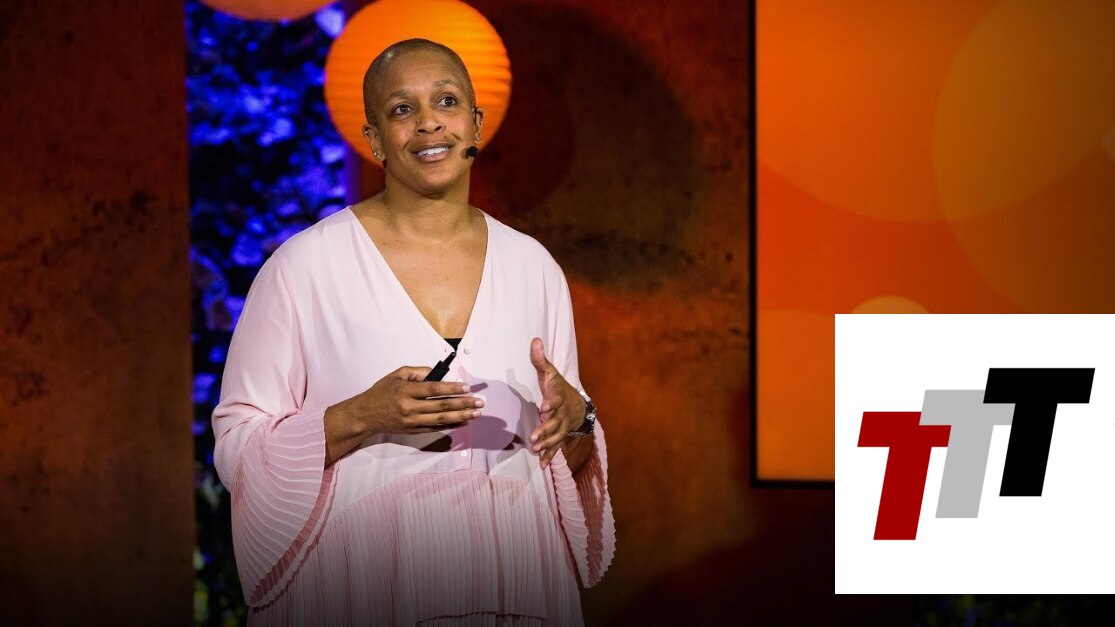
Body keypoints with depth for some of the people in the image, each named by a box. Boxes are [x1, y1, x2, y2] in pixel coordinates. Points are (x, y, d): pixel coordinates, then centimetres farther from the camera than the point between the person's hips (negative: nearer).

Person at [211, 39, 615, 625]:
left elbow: (566, 453, 13)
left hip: (510, 574, 4)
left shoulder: (532, 265, 5)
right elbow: (237, 444, -8)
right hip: (363, 577, -3)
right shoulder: (306, 264, -7)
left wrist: (574, 418, -9)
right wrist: (361, 418, -22)